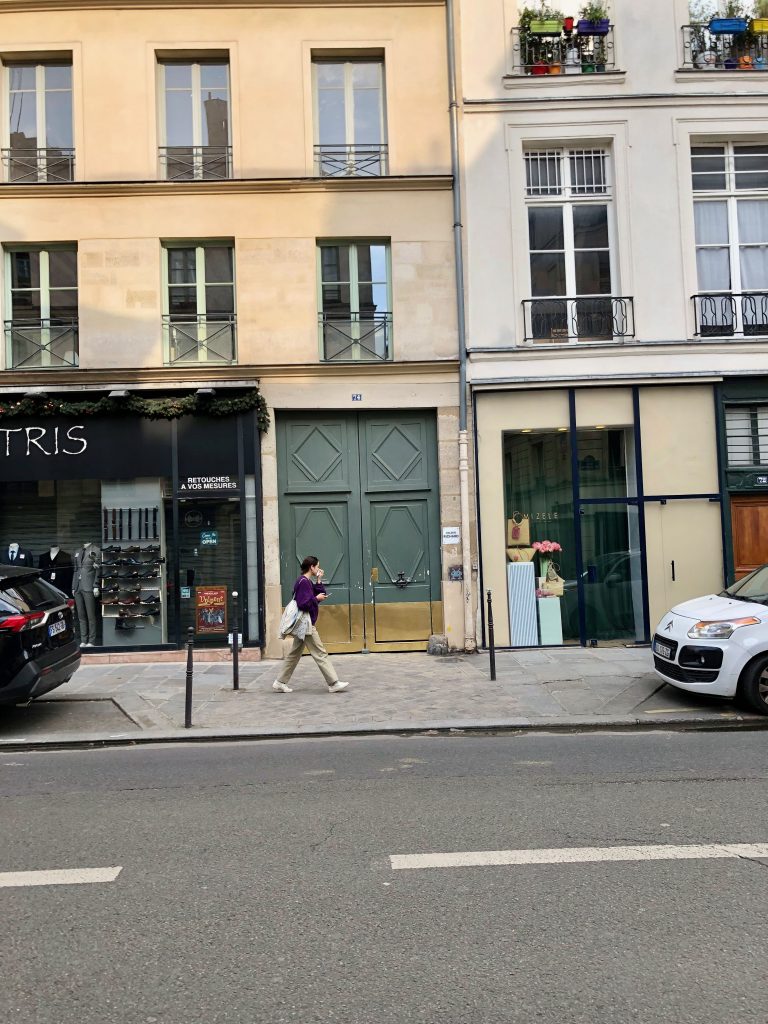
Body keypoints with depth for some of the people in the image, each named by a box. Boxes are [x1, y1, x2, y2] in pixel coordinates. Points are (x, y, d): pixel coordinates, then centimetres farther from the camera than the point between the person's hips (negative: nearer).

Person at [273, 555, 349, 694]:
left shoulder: (308, 582, 15)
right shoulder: (303, 582, -16)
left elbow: (321, 594, 13)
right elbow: (303, 604, -24)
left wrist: (319, 581, 4)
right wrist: (316, 598, -12)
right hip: (306, 624, -10)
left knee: (294, 654, 13)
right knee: (321, 654, -7)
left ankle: (280, 683, 16)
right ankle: (333, 684, -4)